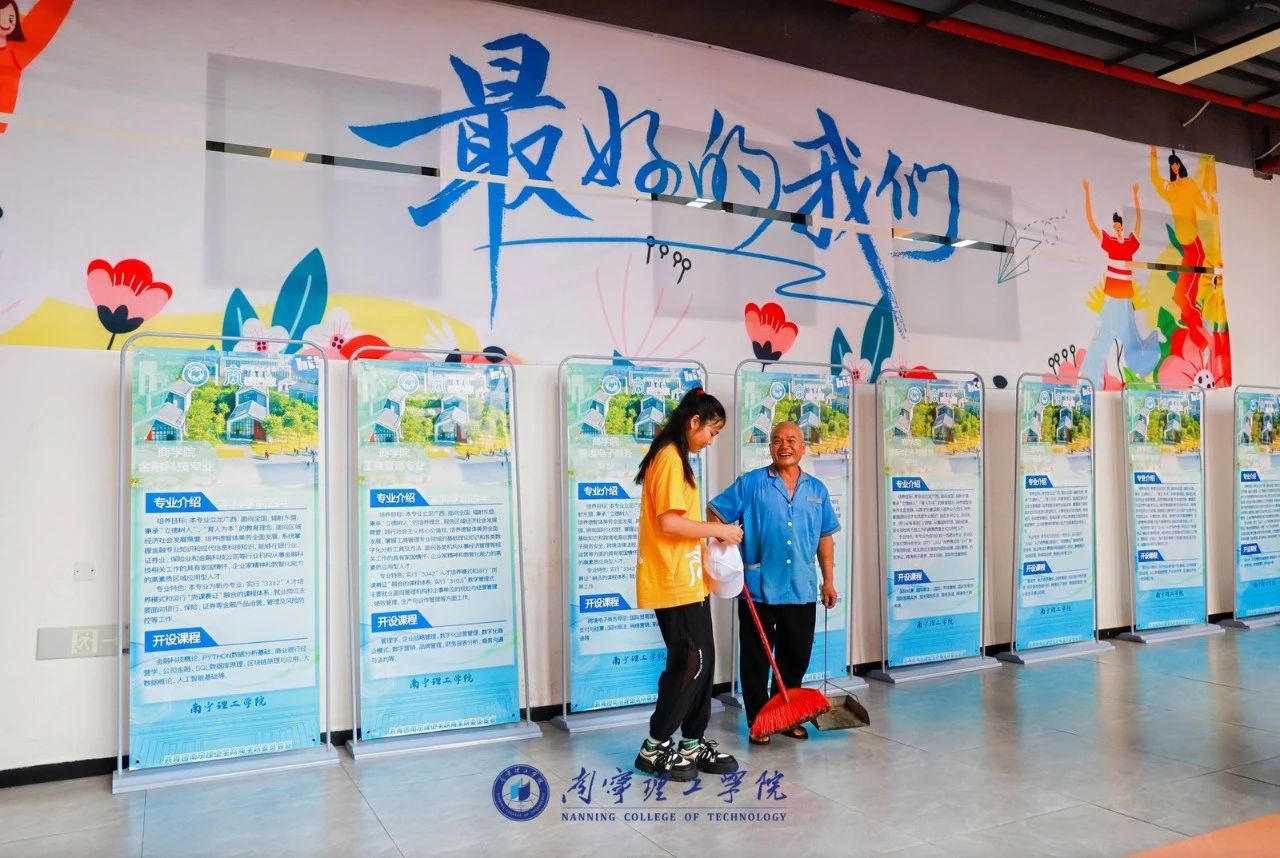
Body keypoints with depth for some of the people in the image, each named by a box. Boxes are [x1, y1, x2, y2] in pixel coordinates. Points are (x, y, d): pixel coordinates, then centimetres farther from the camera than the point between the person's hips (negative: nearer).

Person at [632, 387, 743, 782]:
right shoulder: (670, 458, -14)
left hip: (687, 579, 10)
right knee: (690, 662, -4)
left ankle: (693, 743, 21)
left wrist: (713, 534, 8)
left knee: (702, 660, 12)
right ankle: (655, 747, 8)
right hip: (673, 581, -10)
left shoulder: (676, 458, 17)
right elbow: (668, 522, -22)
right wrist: (718, 529, -13)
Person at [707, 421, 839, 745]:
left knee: (796, 657, 13)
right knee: (756, 658, 6)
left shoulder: (817, 489, 10)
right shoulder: (751, 483, -2)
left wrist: (828, 580, 11)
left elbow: (825, 537, 13)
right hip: (758, 588, -3)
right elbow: (714, 512, 0)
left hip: (801, 590, 4)